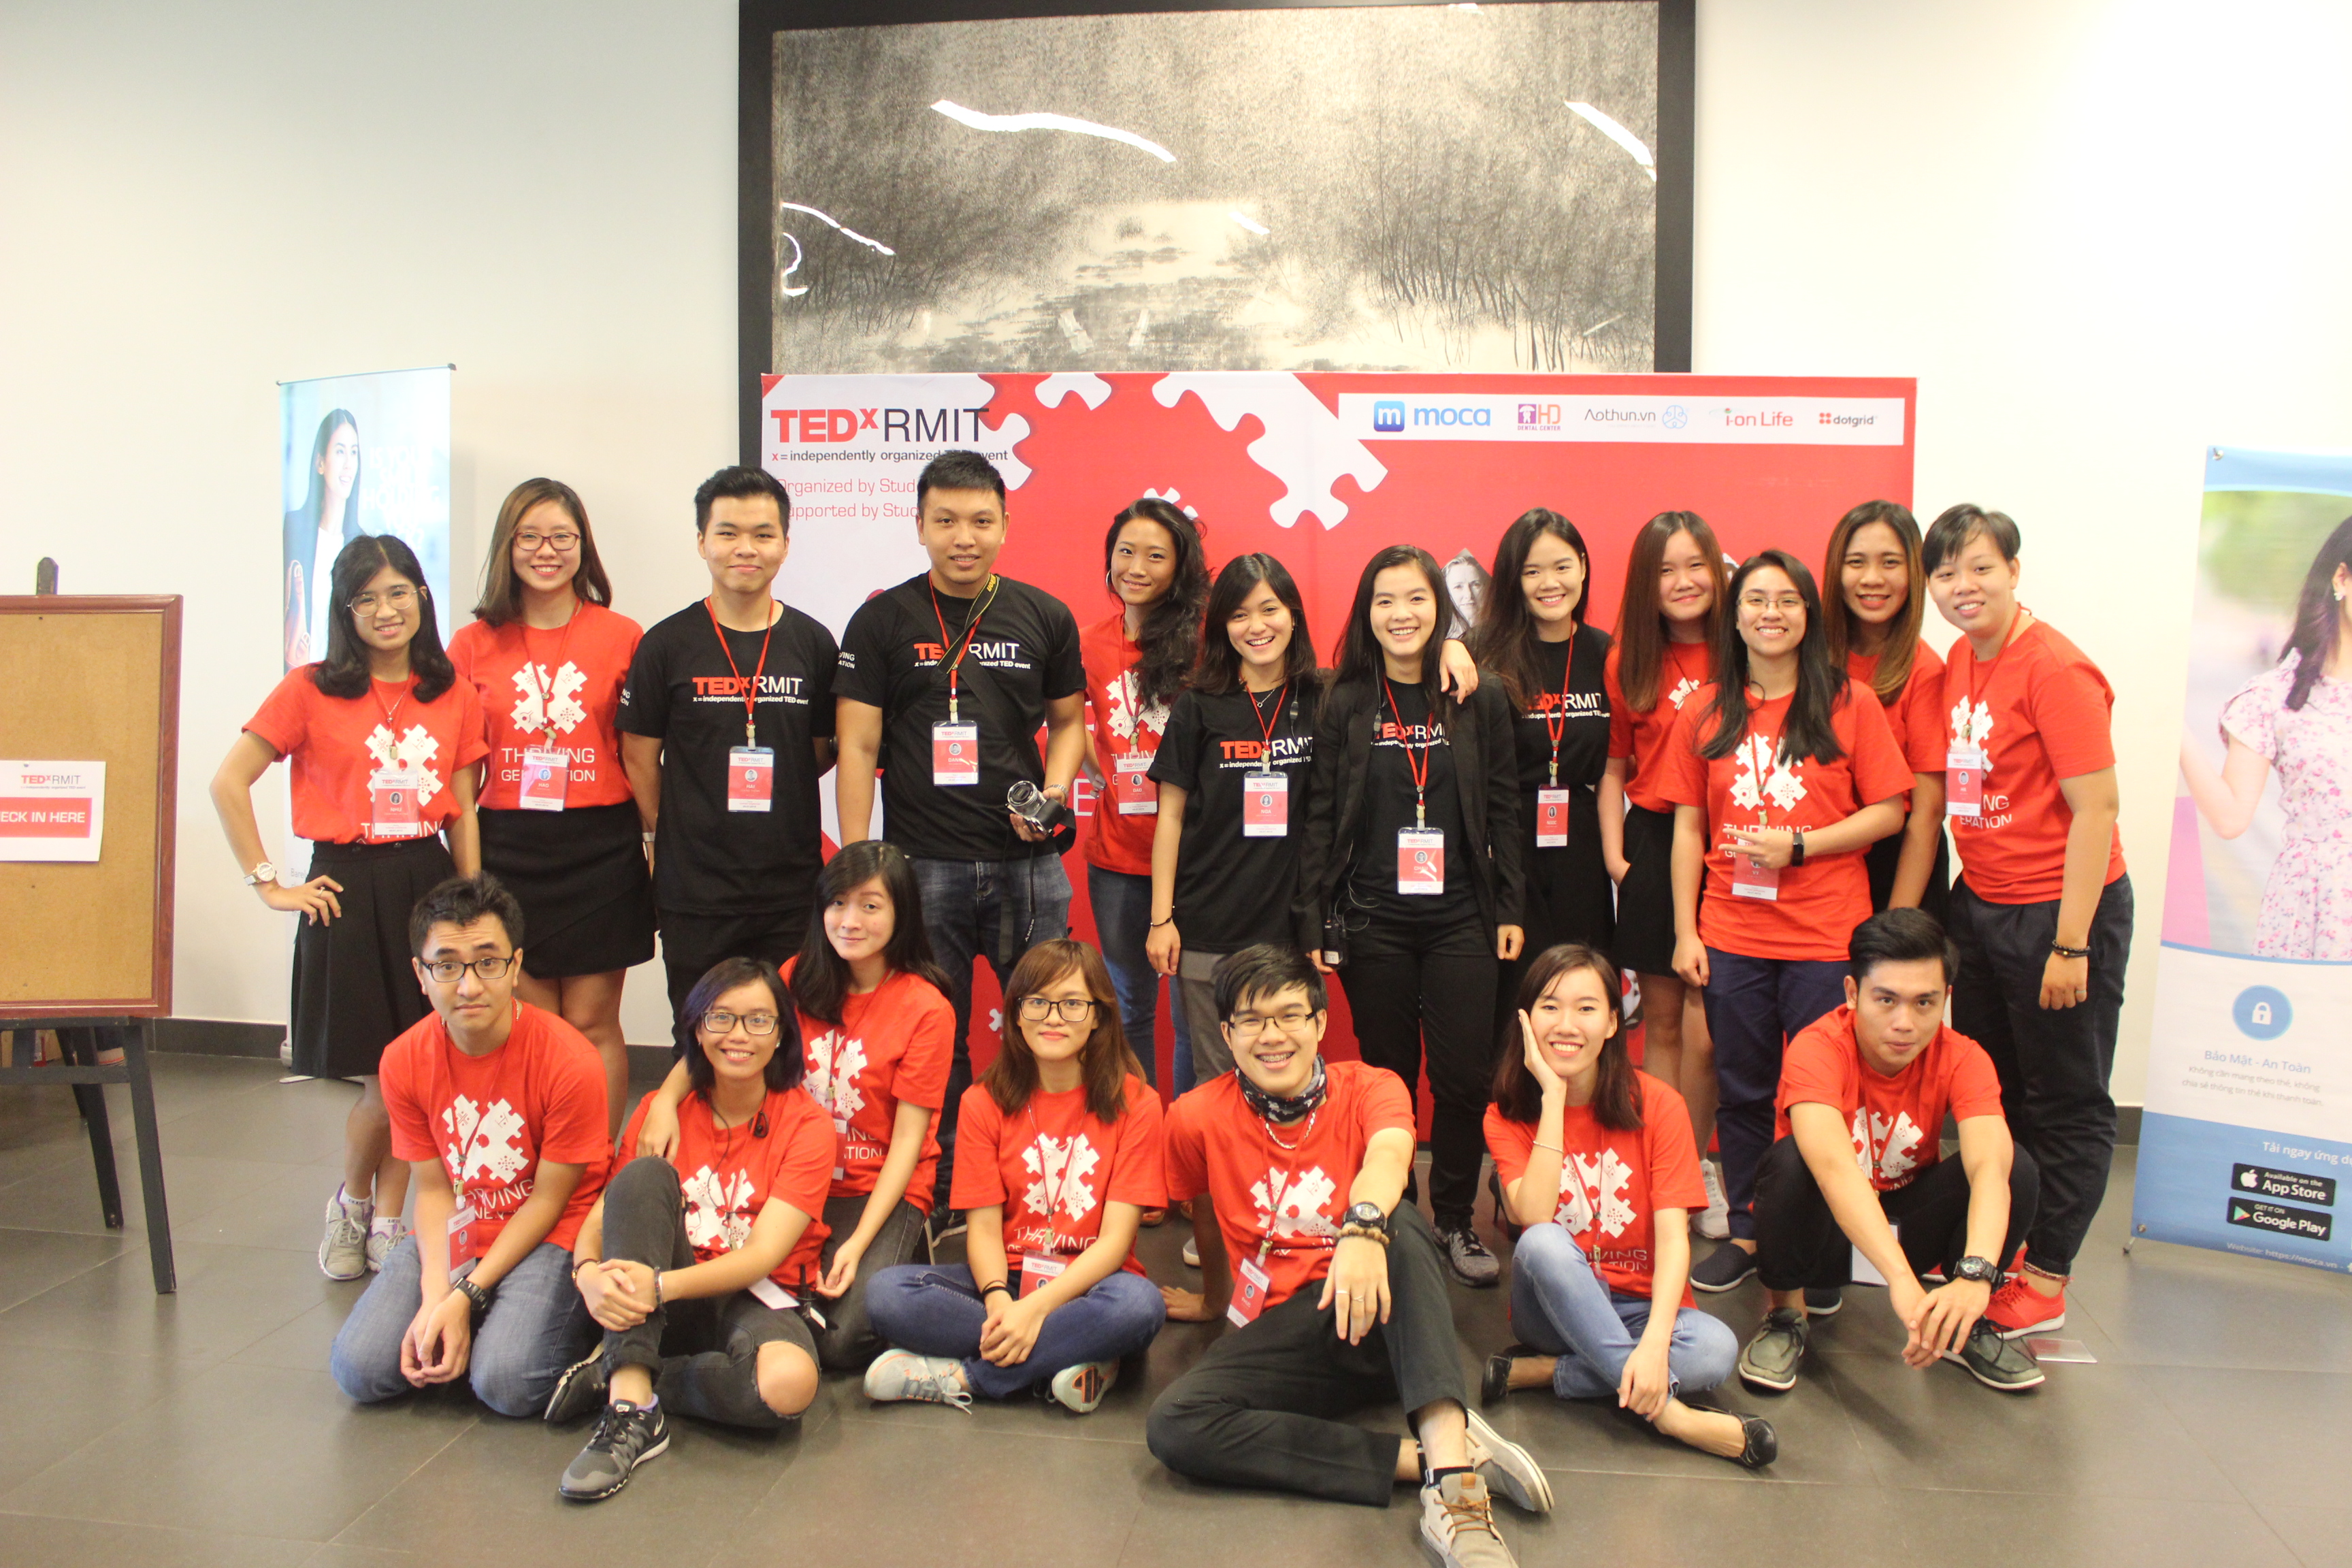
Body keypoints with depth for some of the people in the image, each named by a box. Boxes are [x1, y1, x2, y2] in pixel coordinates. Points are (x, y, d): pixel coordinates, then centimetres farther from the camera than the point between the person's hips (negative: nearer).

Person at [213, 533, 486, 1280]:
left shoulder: (454, 695, 7)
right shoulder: (311, 690, -2)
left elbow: (463, 812, 9)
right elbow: (228, 783, -1)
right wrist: (269, 883, -4)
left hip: (429, 884, 3)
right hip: (349, 890, -3)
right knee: (384, 1081, -1)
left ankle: (388, 1224, 20)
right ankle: (351, 1205, 26)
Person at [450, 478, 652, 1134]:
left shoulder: (622, 638, 1)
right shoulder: (474, 644, 6)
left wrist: (656, 838, -4)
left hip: (599, 852, -1)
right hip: (508, 851, 2)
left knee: (592, 1024, 4)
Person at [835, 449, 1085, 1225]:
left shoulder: (1044, 616, 7)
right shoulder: (883, 621, 2)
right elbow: (858, 746, 1)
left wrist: (1053, 794, -4)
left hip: (1028, 863, 1)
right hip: (922, 864, -1)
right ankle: (940, 1200, 21)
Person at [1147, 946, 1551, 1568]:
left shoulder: (1370, 1089, -3)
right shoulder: (1196, 1119, 1)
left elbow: (1387, 1156, -27)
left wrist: (1364, 1227, -47)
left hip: (1381, 1320, -2)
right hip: (1279, 1330, 2)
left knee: (1400, 1223, -35)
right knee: (1173, 1424, -29)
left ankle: (1448, 1454, -47)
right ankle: (1422, 1460, -31)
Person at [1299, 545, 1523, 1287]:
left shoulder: (1481, 700, 3)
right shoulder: (1345, 705, 2)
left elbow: (1504, 812, 6)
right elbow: (1321, 818, 2)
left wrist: (1509, 910, 3)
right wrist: (1311, 921, -3)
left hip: (1461, 919, 0)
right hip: (1372, 924, 0)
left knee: (1464, 1076, 0)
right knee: (1388, 1074, 8)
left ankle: (1456, 1220, 19)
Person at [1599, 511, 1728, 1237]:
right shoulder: (1629, 665, 6)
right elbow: (1613, 767, 11)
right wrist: (1614, 855, 3)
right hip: (1654, 845, 2)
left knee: (1705, 1029, -2)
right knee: (1661, 1019, 9)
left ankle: (1699, 1166, 17)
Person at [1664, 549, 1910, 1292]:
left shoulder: (1849, 704, -1)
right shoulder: (1705, 713, 7)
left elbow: (1888, 812, -2)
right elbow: (1688, 828, 8)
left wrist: (1798, 847, -14)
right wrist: (1685, 931, 3)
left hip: (1825, 934, -2)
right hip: (1731, 936, 2)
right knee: (1742, 1091, 11)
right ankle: (1747, 1233, 24)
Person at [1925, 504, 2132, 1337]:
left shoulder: (2054, 668, -18)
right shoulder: (1958, 662, 6)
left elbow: (2095, 810, -20)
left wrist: (2071, 945, -20)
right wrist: (1963, 894, 11)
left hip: (2061, 908, -8)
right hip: (1980, 903, 8)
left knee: (2065, 1106, 7)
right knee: (1987, 1092, 18)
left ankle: (2044, 1282, 18)